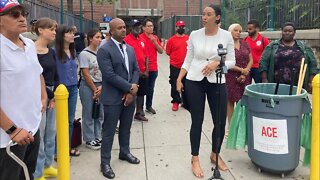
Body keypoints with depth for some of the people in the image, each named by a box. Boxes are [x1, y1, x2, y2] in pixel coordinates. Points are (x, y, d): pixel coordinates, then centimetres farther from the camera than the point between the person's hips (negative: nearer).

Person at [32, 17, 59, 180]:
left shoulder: (51, 52, 10)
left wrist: (54, 96, 3)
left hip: (52, 97, 8)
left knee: (51, 133, 15)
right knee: (39, 135, 0)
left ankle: (47, 166, 31)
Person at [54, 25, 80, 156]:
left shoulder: (73, 51, 7)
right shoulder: (54, 52, -15)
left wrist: (75, 85, 14)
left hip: (73, 88, 7)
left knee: (70, 120, 14)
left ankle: (68, 147, 27)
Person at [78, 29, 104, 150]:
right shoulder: (84, 54, -10)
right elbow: (86, 74, -12)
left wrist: (101, 87, -5)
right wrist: (95, 89, -10)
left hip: (100, 86, 5)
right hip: (88, 86, -5)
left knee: (100, 114, 10)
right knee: (89, 115, 4)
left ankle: (97, 137, 26)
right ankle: (89, 140, 16)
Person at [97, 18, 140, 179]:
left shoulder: (130, 49, 11)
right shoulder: (104, 50, -12)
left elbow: (136, 70, 9)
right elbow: (109, 75, -20)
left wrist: (133, 89, -6)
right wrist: (130, 88, -16)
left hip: (130, 95, 7)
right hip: (113, 97, -6)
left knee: (126, 127, 19)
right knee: (109, 131, 4)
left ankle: (124, 152, 38)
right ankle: (105, 162, 17)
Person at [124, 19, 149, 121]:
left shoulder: (142, 40, 11)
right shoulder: (127, 40, -9)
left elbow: (146, 56, 13)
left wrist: (146, 70, 3)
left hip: (143, 73, 7)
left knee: (141, 93, 13)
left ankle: (138, 113, 26)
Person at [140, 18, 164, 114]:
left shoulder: (155, 38, 8)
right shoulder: (140, 38, -9)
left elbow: (161, 51, 4)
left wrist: (155, 42, -9)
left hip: (154, 68, 5)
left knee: (151, 89, 14)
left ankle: (149, 106, 26)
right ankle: (140, 108, 14)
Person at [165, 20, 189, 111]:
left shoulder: (189, 38, 4)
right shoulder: (171, 40, -3)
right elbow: (168, 52, 1)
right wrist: (176, 57, 1)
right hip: (175, 66, -2)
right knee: (175, 85, 4)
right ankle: (176, 102, 18)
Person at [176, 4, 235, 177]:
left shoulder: (226, 36, 0)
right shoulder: (194, 35, 2)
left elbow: (232, 62, 2)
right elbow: (188, 60, 6)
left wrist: (217, 63, -16)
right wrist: (179, 79, -3)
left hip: (217, 83, 0)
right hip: (194, 81, 0)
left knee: (220, 122, 5)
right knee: (197, 121, 5)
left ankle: (215, 154, 31)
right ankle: (195, 159, 21)